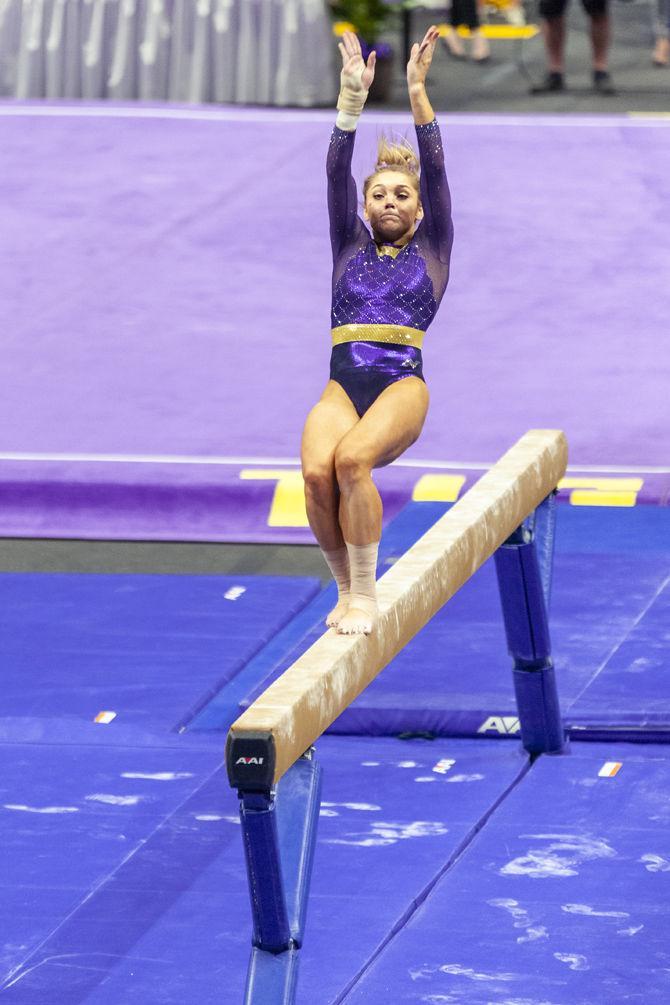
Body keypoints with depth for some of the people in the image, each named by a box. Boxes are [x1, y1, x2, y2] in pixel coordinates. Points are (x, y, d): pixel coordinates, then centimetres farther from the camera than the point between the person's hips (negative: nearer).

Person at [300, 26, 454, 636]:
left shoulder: (432, 250, 17)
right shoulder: (350, 246, 22)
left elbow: (434, 170, 6)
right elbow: (336, 173, 11)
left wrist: (417, 92, -4)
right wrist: (353, 99, -1)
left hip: (402, 385, -2)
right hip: (343, 386, 2)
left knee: (352, 459, -34)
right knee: (316, 472, -29)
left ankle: (365, 595, -25)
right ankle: (347, 588, -9)